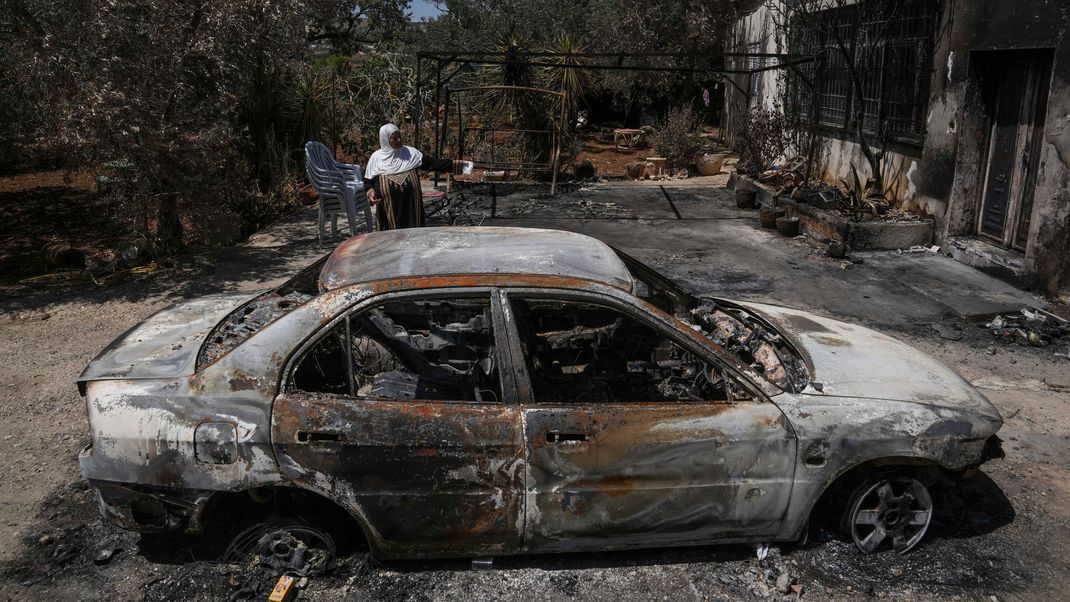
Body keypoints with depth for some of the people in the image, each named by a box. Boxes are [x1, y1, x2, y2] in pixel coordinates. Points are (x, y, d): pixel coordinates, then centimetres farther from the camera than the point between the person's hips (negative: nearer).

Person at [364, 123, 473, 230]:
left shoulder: (410, 153, 4)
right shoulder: (376, 158, 2)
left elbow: (432, 163, 0)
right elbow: (368, 181, 8)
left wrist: (458, 165, -7)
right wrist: (371, 193, -14)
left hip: (411, 205, 1)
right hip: (390, 209, -1)